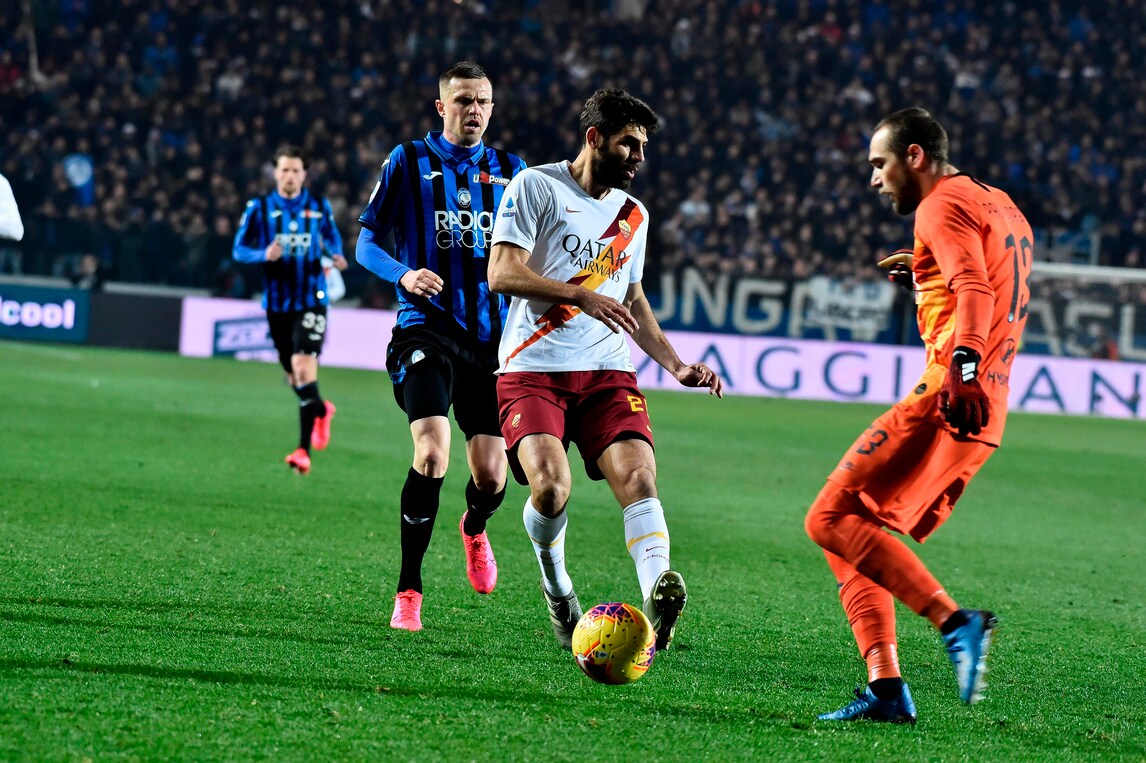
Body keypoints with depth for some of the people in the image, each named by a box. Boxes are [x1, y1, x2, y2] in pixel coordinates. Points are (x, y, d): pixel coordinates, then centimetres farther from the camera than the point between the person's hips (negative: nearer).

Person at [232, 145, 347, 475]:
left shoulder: (319, 207, 3)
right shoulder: (260, 208, 0)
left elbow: (332, 238, 19)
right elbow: (239, 249, 0)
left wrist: (336, 256, -3)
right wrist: (264, 255, -20)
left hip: (311, 300, -2)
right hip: (277, 302, 2)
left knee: (304, 365, -19)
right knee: (293, 375, 11)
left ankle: (304, 449, -20)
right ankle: (321, 409, 46)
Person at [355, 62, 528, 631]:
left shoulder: (509, 170, 12)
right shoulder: (409, 162, 3)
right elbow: (366, 243, 3)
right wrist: (403, 274, -17)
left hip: (492, 333, 3)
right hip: (428, 327, -3)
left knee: (490, 475, 0)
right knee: (432, 455, -22)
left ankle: (474, 528, 39)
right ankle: (408, 590, -9)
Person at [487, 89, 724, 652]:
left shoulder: (633, 216, 20)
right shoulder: (536, 186, 0)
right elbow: (503, 273, -10)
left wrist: (676, 365, 19)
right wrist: (583, 296, -21)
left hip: (607, 372, 5)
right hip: (533, 369, -5)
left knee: (638, 477, -20)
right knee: (551, 488, -22)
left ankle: (657, 605, -38)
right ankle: (555, 584, 9)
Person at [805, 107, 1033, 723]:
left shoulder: (943, 206, -5)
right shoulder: (1000, 207, 24)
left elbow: (976, 291, -22)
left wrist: (963, 363, -37)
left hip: (948, 401, -10)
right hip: (980, 413, 10)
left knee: (832, 520, -15)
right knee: (850, 534, 11)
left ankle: (956, 623, -27)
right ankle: (886, 689, 0)